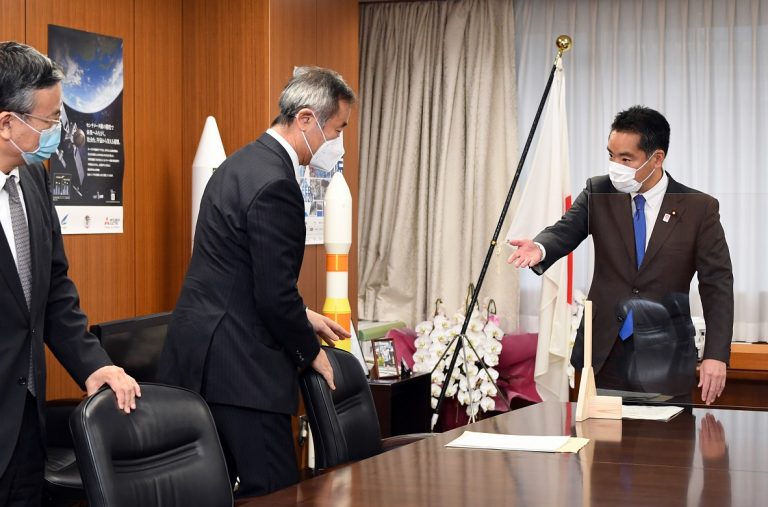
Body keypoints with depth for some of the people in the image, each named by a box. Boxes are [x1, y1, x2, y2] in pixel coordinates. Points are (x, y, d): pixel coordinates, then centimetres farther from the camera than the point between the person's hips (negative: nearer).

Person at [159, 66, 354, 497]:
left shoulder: (245, 162, 13)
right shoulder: (275, 185, -19)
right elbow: (274, 294, -18)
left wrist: (302, 316, 22)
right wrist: (311, 352, -2)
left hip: (201, 354, 10)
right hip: (237, 364, -10)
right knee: (275, 492, -6)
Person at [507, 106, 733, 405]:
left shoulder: (699, 208, -3)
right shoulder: (598, 192, 4)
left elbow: (718, 284, -5)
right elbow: (567, 229, -9)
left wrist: (716, 355, -14)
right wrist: (540, 249, -34)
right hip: (605, 351, 2)